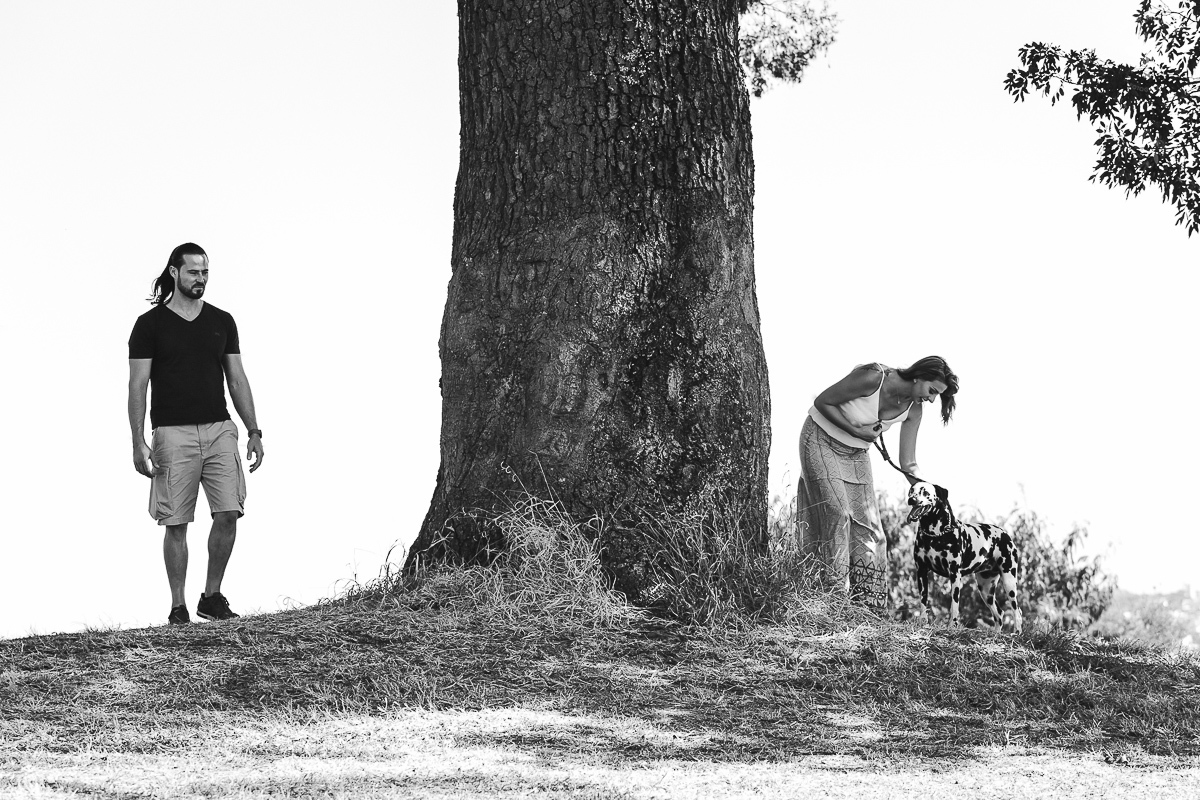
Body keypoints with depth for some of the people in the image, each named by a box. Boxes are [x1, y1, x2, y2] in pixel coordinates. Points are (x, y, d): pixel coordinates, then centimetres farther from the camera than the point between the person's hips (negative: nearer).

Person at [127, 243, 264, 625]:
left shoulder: (222, 322, 11)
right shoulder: (150, 324, 0)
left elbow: (237, 379, 13)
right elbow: (138, 386, -2)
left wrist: (254, 431, 6)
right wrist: (139, 442, -10)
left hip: (219, 429, 3)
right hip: (173, 434, -3)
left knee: (228, 513, -8)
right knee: (176, 523, -1)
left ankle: (212, 596, 7)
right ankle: (178, 606, 7)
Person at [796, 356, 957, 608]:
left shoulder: (913, 409, -9)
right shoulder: (872, 378, -28)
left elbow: (908, 464, -7)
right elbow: (822, 402, -20)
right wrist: (856, 431, -24)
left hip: (856, 453, 7)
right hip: (821, 441, -7)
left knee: (866, 526, -2)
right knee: (836, 513, -20)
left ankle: (866, 603, -1)